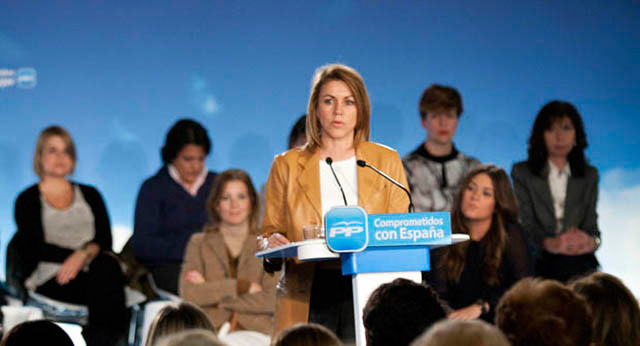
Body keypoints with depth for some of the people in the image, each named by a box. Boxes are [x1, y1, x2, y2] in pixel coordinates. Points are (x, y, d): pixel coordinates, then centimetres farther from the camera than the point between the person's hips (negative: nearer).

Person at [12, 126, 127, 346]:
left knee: (108, 269, -36)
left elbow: (105, 239, 10)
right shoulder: (28, 200, 12)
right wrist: (87, 255, -11)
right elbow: (34, 248, -2)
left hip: (93, 274, 3)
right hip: (50, 281, -3)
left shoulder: (90, 195, 24)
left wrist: (83, 255, -15)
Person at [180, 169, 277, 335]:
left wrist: (212, 293, -1)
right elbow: (188, 294, 1)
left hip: (255, 333, 0)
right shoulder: (199, 243, 17)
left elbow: (272, 301, -1)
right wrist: (242, 286, -4)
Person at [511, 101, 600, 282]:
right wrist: (549, 243, -25)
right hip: (540, 265, -2)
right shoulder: (522, 173, 8)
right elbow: (525, 223, -3)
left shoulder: (589, 176, 16)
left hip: (579, 265, 2)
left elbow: (591, 222, 8)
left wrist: (592, 241, -18)